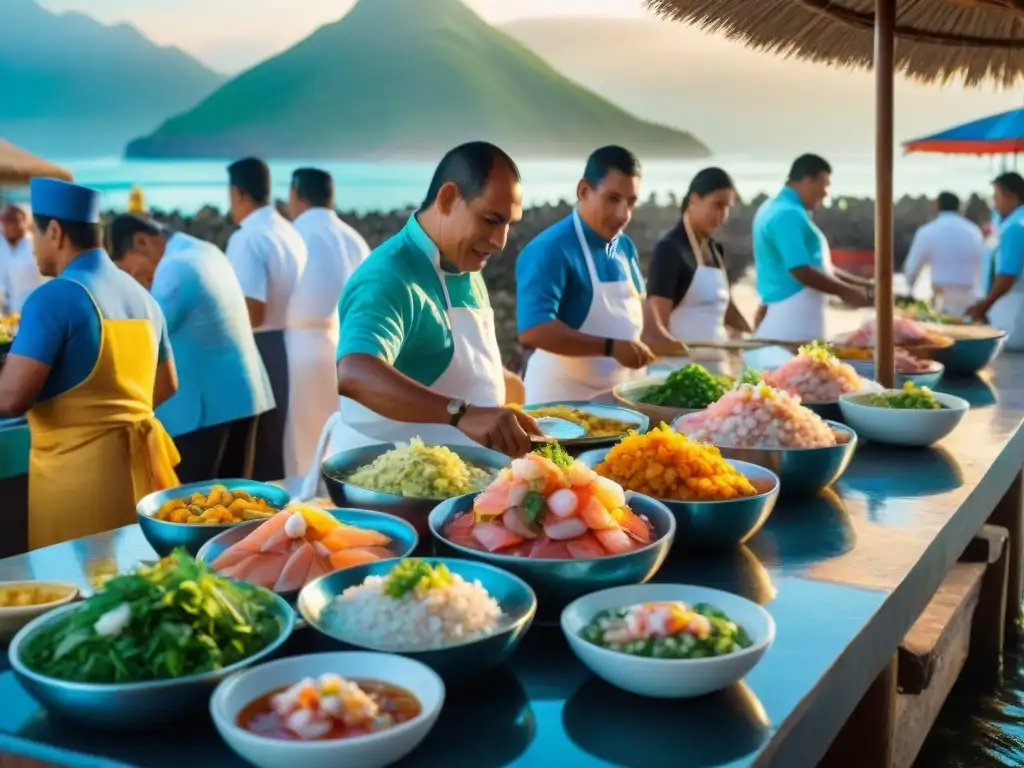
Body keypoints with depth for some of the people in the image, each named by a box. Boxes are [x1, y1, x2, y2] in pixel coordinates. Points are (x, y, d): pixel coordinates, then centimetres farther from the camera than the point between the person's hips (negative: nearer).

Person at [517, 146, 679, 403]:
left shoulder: (625, 246, 8)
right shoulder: (550, 249, -18)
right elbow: (532, 329, -28)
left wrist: (654, 343, 2)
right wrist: (610, 348, -31)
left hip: (622, 393, 8)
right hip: (565, 396, -8)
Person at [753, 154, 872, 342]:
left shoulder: (778, 208, 17)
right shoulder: (788, 214, -16)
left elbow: (815, 264, 22)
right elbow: (801, 270, -23)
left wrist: (855, 283, 16)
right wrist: (847, 292, -12)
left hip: (788, 315, 11)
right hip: (792, 319, -11)